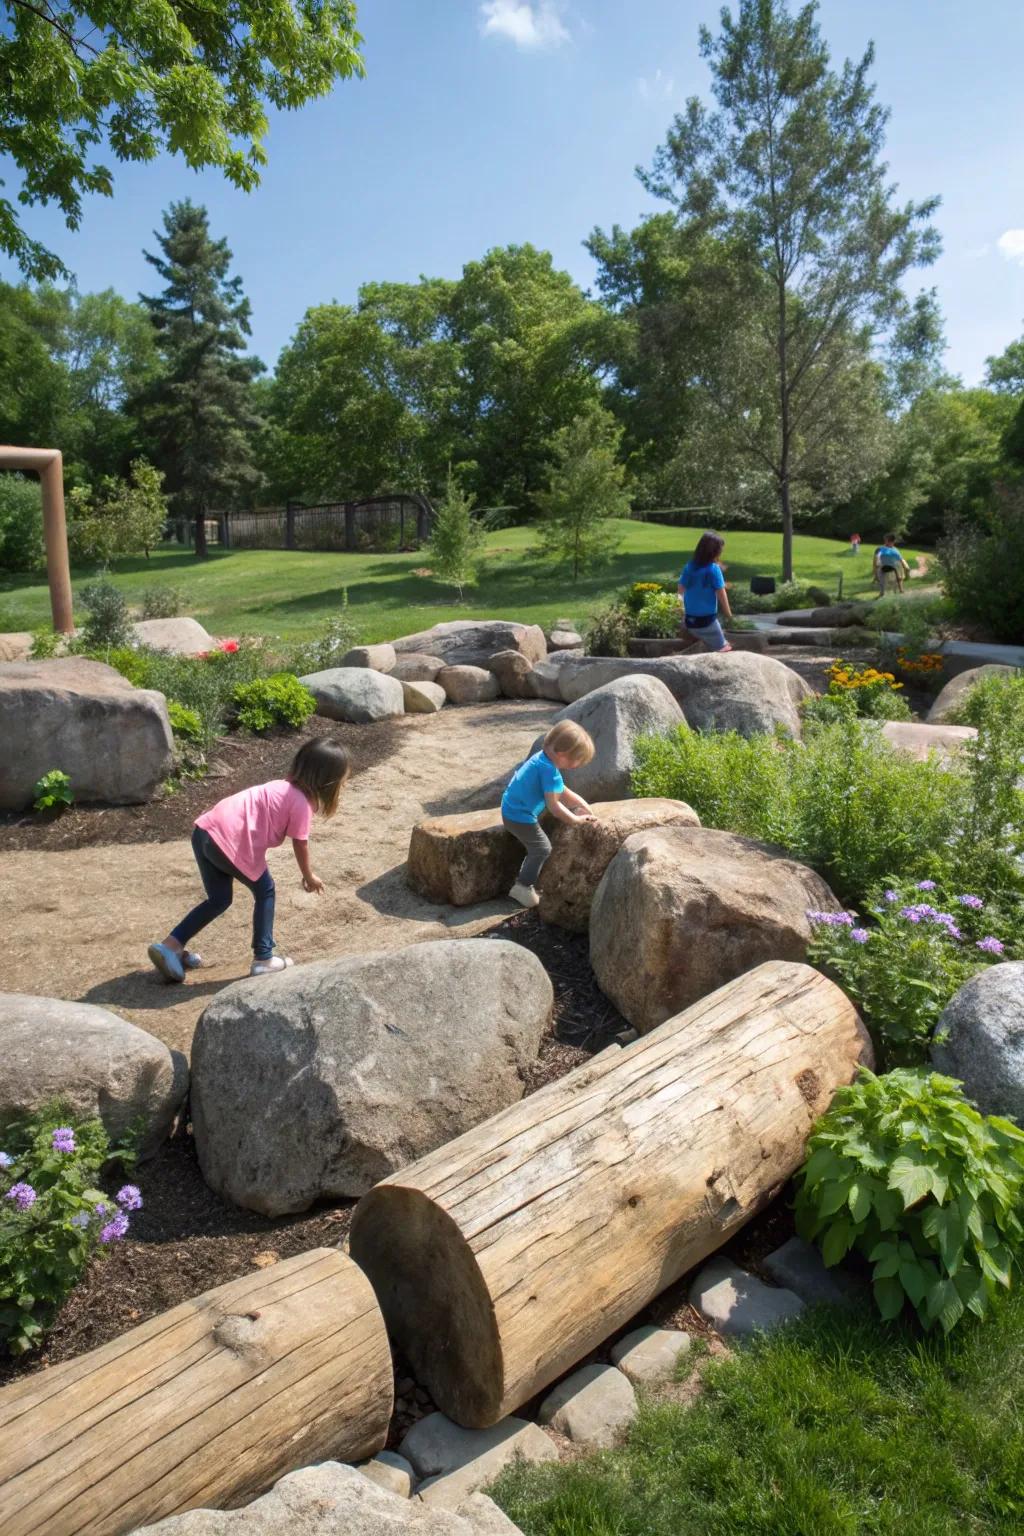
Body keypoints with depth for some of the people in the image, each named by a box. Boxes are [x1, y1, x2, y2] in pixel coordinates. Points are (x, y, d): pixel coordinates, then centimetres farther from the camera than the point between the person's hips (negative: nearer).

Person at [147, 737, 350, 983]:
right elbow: (300, 845, 2)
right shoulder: (302, 803, -5)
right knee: (265, 891, 12)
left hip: (205, 830, 8)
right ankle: (263, 959, 15)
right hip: (229, 841, -8)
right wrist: (309, 876, 20)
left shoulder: (284, 787, 21)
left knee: (219, 899, 23)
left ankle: (170, 946, 22)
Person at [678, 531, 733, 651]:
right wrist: (728, 614, 2)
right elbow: (721, 594, -12)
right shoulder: (713, 569, -16)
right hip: (707, 619, -6)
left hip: (689, 619, 6)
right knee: (723, 650, 8)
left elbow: (681, 590, 9)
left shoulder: (688, 567, 0)